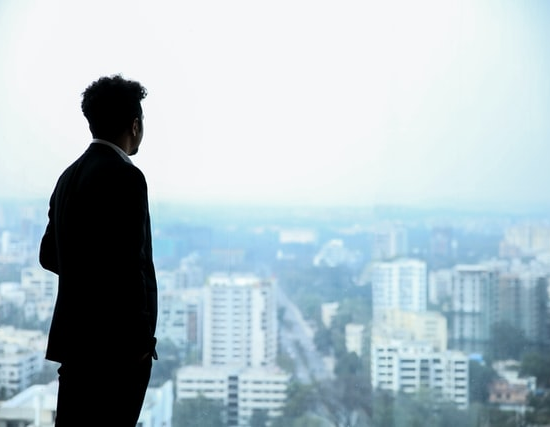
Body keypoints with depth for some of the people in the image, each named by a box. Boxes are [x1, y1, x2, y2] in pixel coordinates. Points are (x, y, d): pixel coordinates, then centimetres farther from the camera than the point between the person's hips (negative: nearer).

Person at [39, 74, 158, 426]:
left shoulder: (70, 176, 11)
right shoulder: (125, 177, -15)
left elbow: (49, 254, 18)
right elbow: (130, 263, -20)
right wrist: (142, 341, -14)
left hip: (74, 336, 9)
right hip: (116, 343, -9)